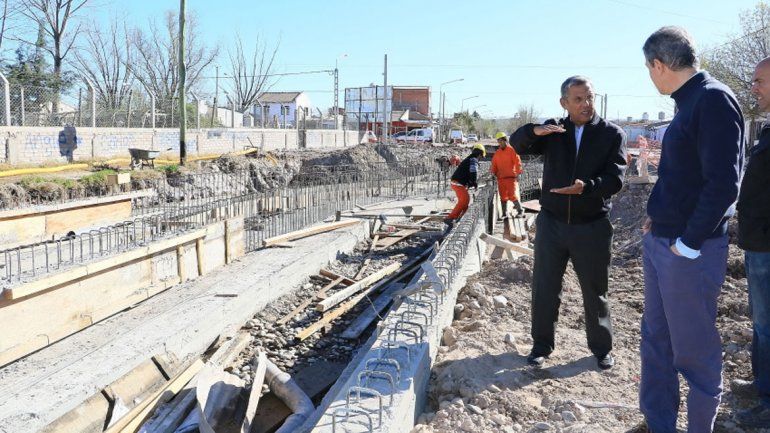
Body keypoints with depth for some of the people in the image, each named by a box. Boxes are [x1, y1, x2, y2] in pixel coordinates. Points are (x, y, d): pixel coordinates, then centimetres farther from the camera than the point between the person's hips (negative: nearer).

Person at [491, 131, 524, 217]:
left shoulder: (512, 150, -2)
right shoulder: (497, 153, 12)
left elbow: (518, 162, -6)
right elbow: (494, 165, 16)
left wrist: (517, 174, -11)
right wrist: (494, 172, 1)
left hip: (511, 177, -5)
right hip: (500, 178, 5)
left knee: (513, 195, -11)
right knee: (503, 197, 7)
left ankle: (520, 210, 5)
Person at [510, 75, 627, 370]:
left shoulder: (612, 134, -2)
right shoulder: (553, 131, 4)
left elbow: (615, 179, -10)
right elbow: (517, 144, -5)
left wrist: (586, 187, -30)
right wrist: (535, 131, -26)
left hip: (592, 227, -1)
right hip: (551, 224, 2)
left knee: (595, 291, 12)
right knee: (544, 289, 9)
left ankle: (602, 348, 30)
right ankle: (541, 345, 25)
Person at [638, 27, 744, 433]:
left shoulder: (713, 100, -15)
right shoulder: (690, 102, 13)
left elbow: (723, 183, -22)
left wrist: (688, 243, -18)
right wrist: (659, 219, 11)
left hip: (689, 251, -9)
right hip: (659, 243, 9)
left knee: (694, 352, 4)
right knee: (656, 342, 17)